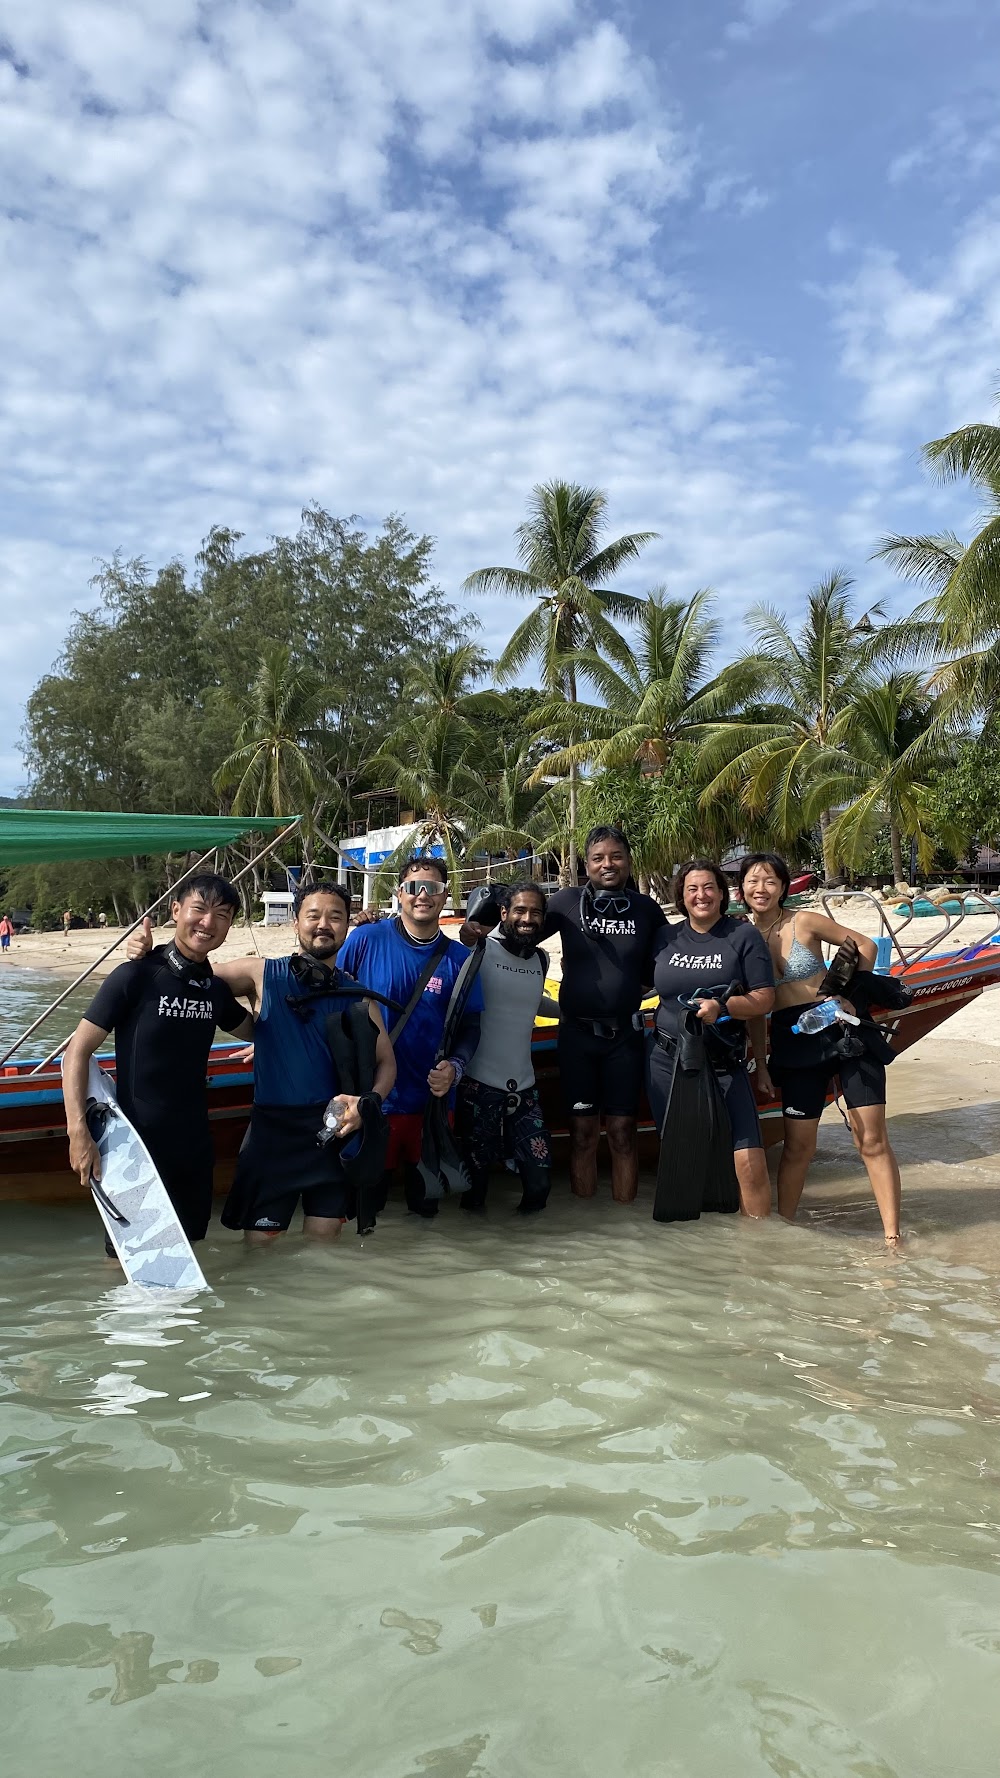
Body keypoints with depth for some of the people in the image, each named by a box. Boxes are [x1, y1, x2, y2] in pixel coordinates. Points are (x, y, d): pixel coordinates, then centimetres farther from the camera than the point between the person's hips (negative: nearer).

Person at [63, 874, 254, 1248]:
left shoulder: (217, 989, 5)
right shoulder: (136, 976, -12)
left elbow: (254, 1030, 25)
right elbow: (78, 1051, -13)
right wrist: (78, 1132, -23)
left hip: (194, 1146, 5)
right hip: (136, 1144, -5)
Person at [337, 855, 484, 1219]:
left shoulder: (458, 958, 0)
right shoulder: (365, 940, -7)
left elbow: (470, 1026, 5)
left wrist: (454, 1068, -11)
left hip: (432, 1099, 2)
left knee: (426, 1192, 15)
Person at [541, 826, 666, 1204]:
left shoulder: (647, 909, 2)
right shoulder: (567, 902, -2)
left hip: (625, 1034, 1)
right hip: (577, 1032, 0)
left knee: (623, 1130, 6)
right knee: (582, 1130, 8)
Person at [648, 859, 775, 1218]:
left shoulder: (744, 935, -1)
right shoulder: (666, 938, 9)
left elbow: (764, 999, -5)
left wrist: (722, 1007, -19)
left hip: (724, 1064, -3)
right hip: (668, 1062, 3)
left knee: (750, 1162, -12)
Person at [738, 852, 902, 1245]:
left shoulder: (804, 922, -5)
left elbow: (865, 946, 2)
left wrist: (845, 991, -7)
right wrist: (761, 1064, 10)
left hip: (844, 1032, -2)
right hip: (793, 1044, 3)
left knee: (872, 1140, -2)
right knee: (797, 1146, 6)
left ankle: (893, 1237, 5)